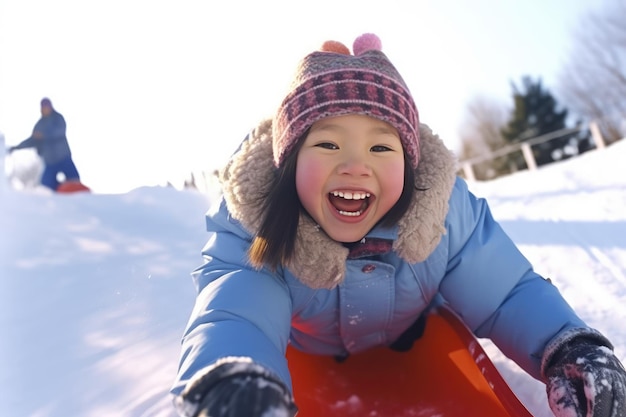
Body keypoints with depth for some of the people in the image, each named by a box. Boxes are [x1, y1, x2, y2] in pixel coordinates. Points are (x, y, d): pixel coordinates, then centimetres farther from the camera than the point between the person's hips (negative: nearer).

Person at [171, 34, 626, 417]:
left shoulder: (446, 211, -32)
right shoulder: (248, 227, -37)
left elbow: (508, 295, -26)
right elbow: (232, 317, -52)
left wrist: (572, 350, -48)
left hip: (413, 349, 2)